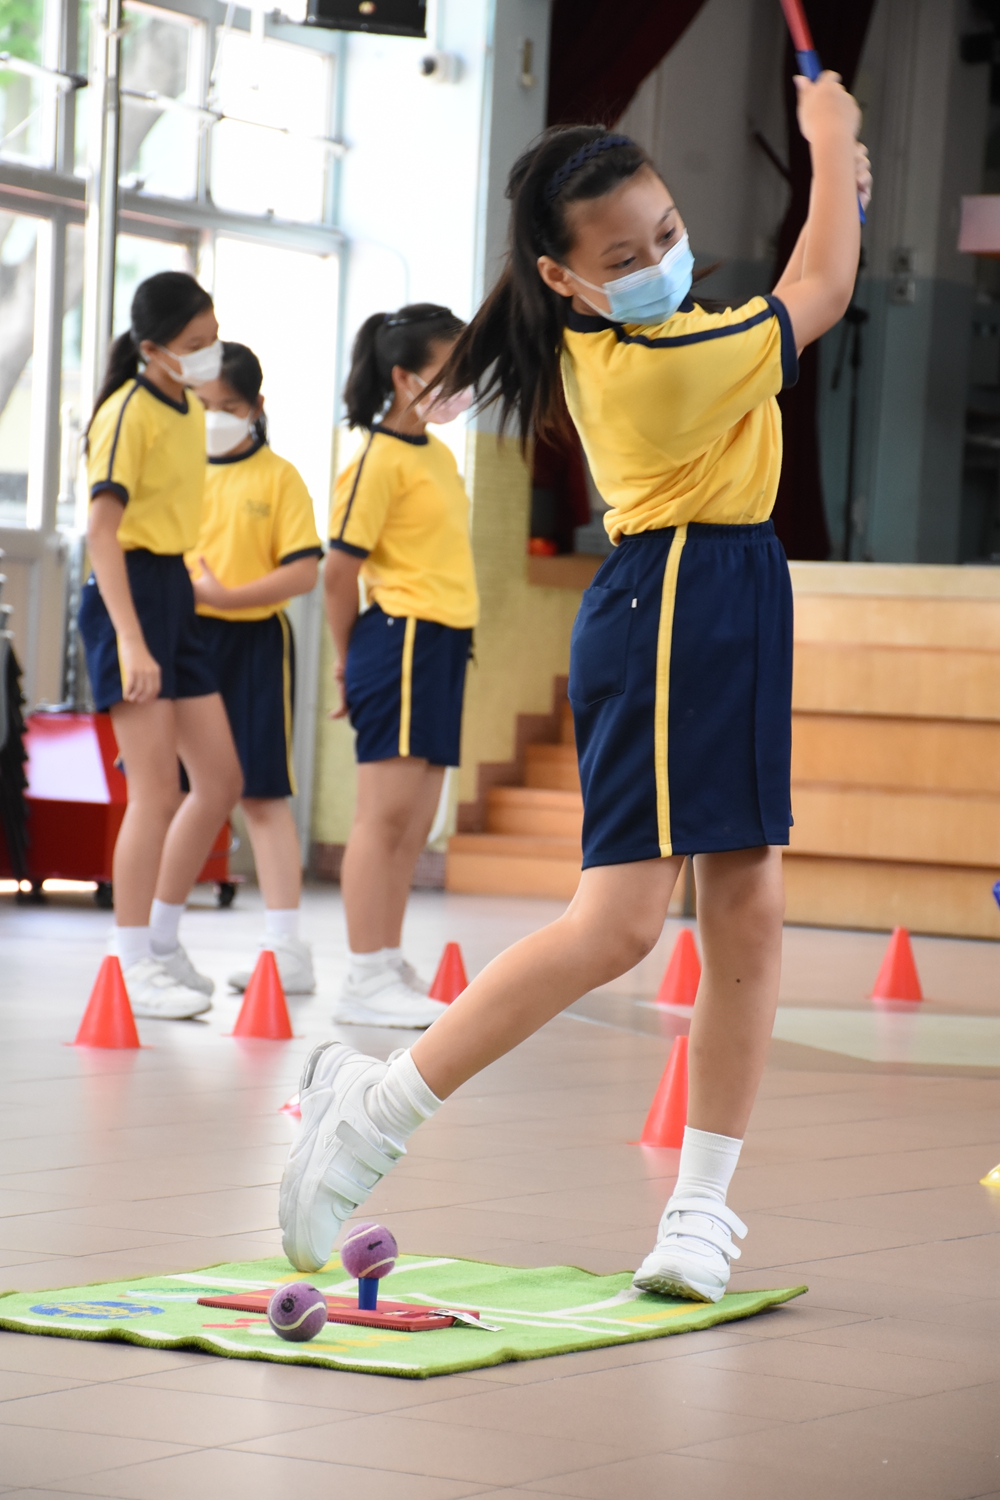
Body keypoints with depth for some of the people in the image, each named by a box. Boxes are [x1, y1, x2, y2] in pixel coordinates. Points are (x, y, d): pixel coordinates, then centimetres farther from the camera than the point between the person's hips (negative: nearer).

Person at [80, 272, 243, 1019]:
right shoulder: (129, 412, -14)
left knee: (222, 780, 9)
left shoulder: (190, 409, 12)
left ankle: (162, 940, 19)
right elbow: (102, 529, -21)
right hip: (129, 592, -9)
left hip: (174, 592, 9)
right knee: (158, 790, -10)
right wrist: (130, 639, -28)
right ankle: (134, 967, -4)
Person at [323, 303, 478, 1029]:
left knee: (415, 822, 9)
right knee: (387, 813, -8)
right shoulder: (381, 461, -10)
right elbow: (340, 570, -11)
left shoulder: (439, 455, 16)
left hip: (444, 644, 9)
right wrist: (351, 661, -1)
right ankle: (366, 980, -7)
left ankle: (391, 971, 14)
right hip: (402, 638, -9)